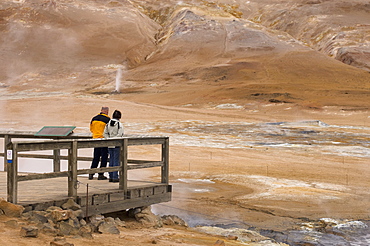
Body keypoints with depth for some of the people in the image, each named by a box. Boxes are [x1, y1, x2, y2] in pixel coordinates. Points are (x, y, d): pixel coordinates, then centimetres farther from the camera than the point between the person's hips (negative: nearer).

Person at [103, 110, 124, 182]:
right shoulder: (119, 124, -10)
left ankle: (111, 177, 14)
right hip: (116, 145, -5)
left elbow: (105, 133, 4)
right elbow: (120, 134, -16)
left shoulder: (108, 124, 6)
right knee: (116, 161, 0)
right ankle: (115, 177, 0)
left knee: (111, 160, 12)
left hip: (110, 145, 5)